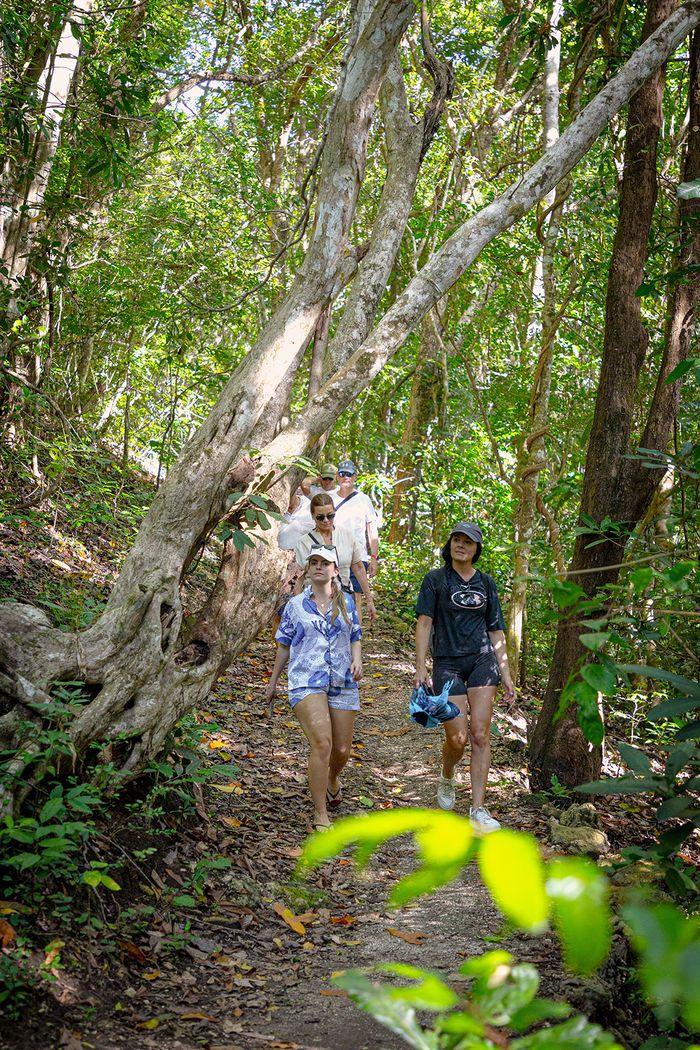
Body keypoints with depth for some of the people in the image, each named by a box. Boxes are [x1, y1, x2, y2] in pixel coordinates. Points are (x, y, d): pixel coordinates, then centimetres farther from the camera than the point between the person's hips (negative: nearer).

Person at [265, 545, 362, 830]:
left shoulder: (346, 602, 10)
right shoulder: (296, 605, 6)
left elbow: (355, 638, 16)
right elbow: (284, 645, 13)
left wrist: (357, 660, -4)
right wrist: (273, 681, 18)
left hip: (343, 683, 3)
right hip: (306, 682, -3)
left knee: (342, 749, 7)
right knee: (321, 742, -21)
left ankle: (332, 780, 45)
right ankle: (321, 817, -14)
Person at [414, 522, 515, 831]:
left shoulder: (486, 583, 11)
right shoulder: (435, 580, 3)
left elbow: (496, 631, 13)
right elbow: (424, 623, -3)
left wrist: (506, 675, 9)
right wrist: (420, 667, -12)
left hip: (482, 661, 2)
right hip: (447, 664, -2)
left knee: (480, 735, -7)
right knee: (457, 738, -4)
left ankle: (478, 809, -3)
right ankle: (446, 777, 30)